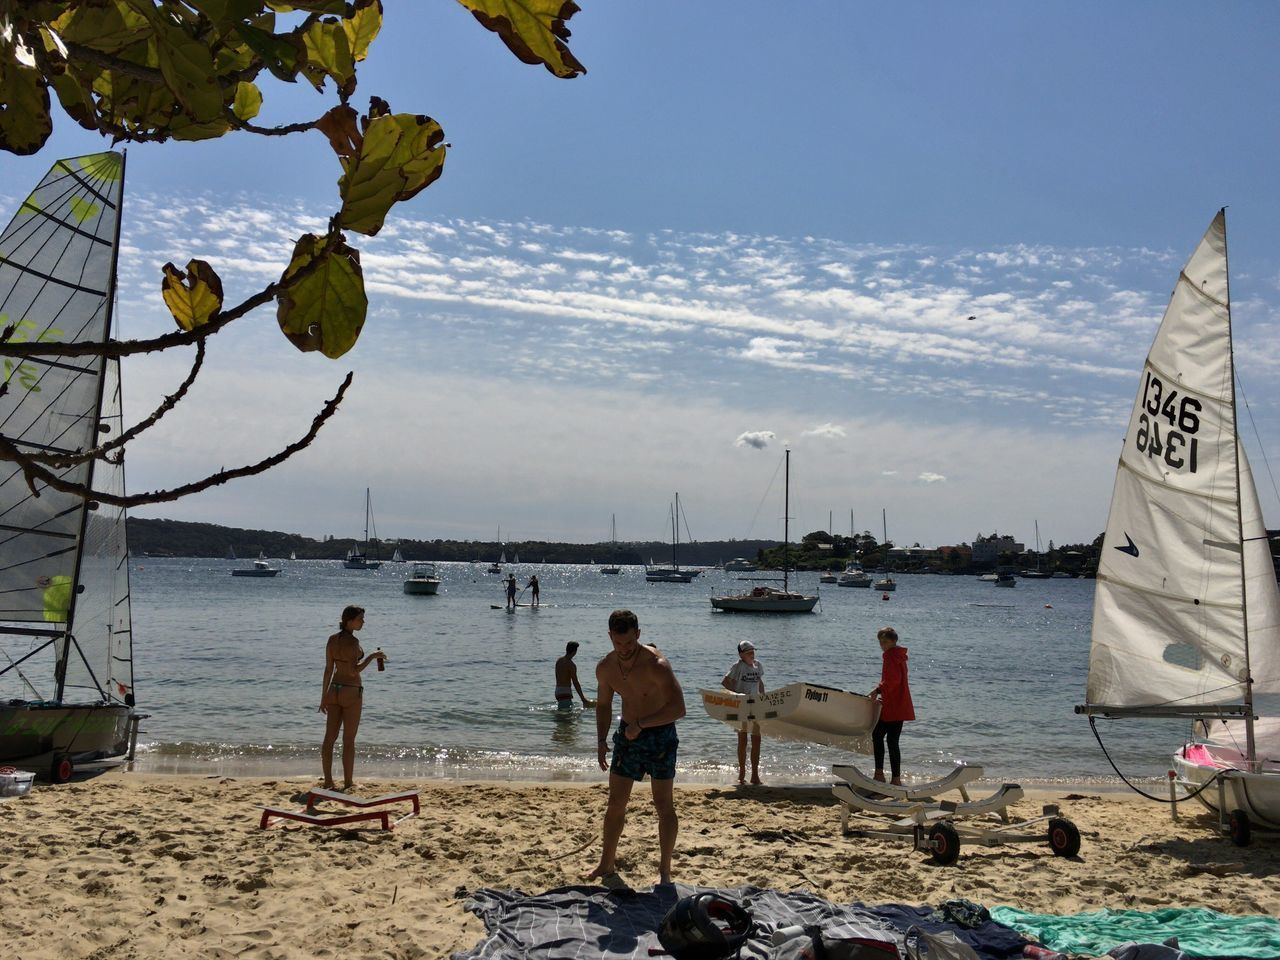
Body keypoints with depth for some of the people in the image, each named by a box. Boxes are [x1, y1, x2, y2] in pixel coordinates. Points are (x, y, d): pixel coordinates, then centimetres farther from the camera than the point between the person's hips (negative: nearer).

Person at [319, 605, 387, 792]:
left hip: (334, 691, 7)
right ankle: (348, 783, 9)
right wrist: (372, 656, -13)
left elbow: (328, 669, 7)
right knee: (348, 740, 2)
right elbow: (353, 671, -22)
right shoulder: (352, 642, -18)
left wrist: (324, 697, 11)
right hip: (351, 692, -7)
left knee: (330, 738, 8)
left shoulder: (332, 639, 4)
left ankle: (328, 781, 11)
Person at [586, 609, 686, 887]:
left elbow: (678, 708, -30)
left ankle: (665, 872, 7)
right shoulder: (605, 668, -5)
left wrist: (640, 724, -27)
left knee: (663, 805, -3)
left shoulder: (656, 664, -24)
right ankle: (607, 864, 23)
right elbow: (603, 704, 12)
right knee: (615, 804, 9)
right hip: (627, 734, 5)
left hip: (660, 735, -5)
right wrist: (601, 741, 1)